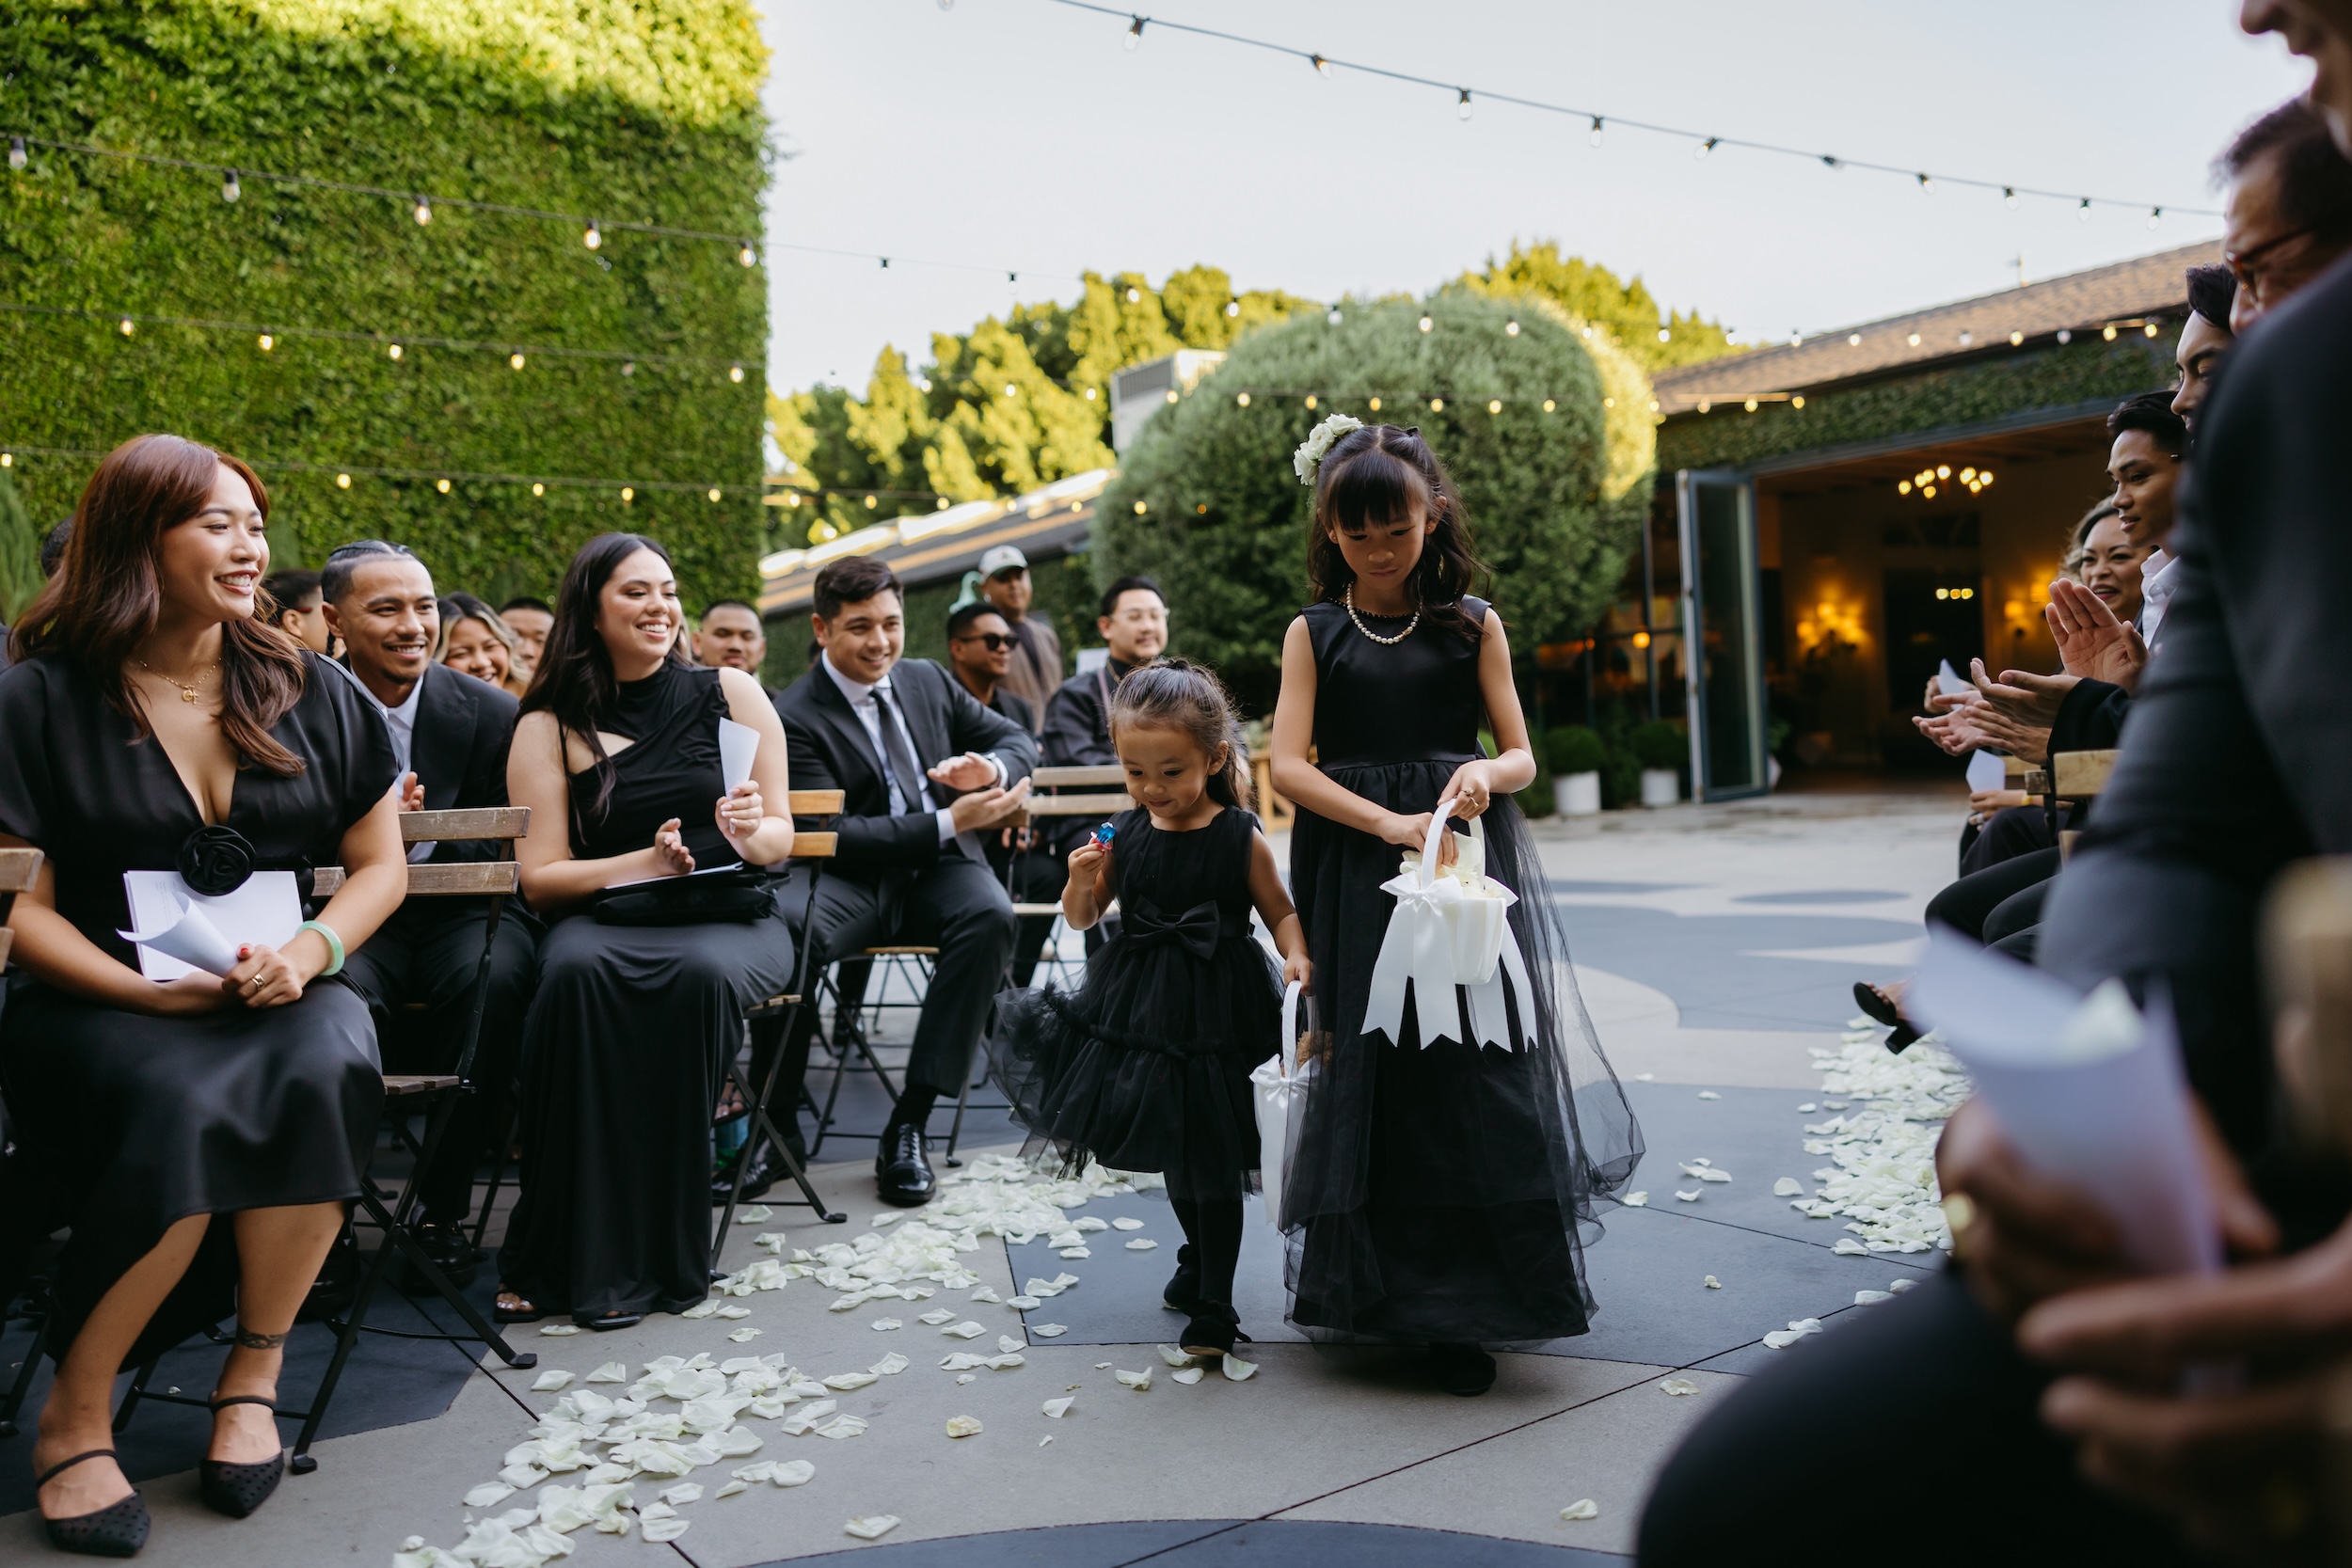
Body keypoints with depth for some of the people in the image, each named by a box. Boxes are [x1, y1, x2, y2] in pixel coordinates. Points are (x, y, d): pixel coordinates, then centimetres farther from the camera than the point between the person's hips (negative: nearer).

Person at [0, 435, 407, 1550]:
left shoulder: (307, 690, 9)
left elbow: (379, 862, 10)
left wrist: (310, 951, -10)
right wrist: (144, 991, -17)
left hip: (282, 993, 2)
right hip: (103, 1003, -2)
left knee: (326, 1071, -33)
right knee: (186, 1108, -35)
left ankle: (254, 1373, -15)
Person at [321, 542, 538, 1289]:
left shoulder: (491, 714, 1)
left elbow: (501, 851, 2)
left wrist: (422, 835, -19)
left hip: (462, 910, 1)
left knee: (493, 979, -33)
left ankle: (444, 1208, -16)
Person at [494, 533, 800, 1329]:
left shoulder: (730, 694, 8)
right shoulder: (548, 727, 7)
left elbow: (781, 839, 6)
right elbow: (540, 877, 1)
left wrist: (753, 831, -19)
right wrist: (645, 862, -17)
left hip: (729, 918, 0)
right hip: (605, 916, 0)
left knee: (699, 974, -35)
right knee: (577, 970, -35)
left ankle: (658, 1255, -23)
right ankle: (568, 1257, -26)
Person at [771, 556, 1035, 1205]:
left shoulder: (929, 680, 13)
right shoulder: (796, 718, -4)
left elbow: (1016, 737, 20)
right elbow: (836, 834, -12)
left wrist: (992, 768, -6)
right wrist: (950, 822, -18)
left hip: (939, 867, 4)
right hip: (852, 881, -3)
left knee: (990, 914, -32)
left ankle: (908, 1124, -26)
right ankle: (775, 1116, -14)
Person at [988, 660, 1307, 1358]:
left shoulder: (1241, 838, -11)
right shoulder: (1123, 835, -3)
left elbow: (1281, 913, -3)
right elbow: (1082, 918, 6)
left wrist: (1296, 957, -23)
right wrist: (1082, 880, -14)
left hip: (1215, 1019, -4)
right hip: (1140, 1012, 4)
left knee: (1211, 1166, 5)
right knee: (1173, 1155, 21)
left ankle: (1213, 1306, 20)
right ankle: (1200, 1256, 48)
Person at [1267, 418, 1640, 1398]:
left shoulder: (1473, 623, 7)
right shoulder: (1314, 632, 6)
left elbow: (1521, 755, 6)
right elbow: (1288, 765, -5)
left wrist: (1485, 776, -18)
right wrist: (1390, 824, -16)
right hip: (1355, 874, 0)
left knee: (1475, 1075, -5)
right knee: (1371, 1076, 2)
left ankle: (1461, 1312, 7)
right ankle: (1377, 1289, 19)